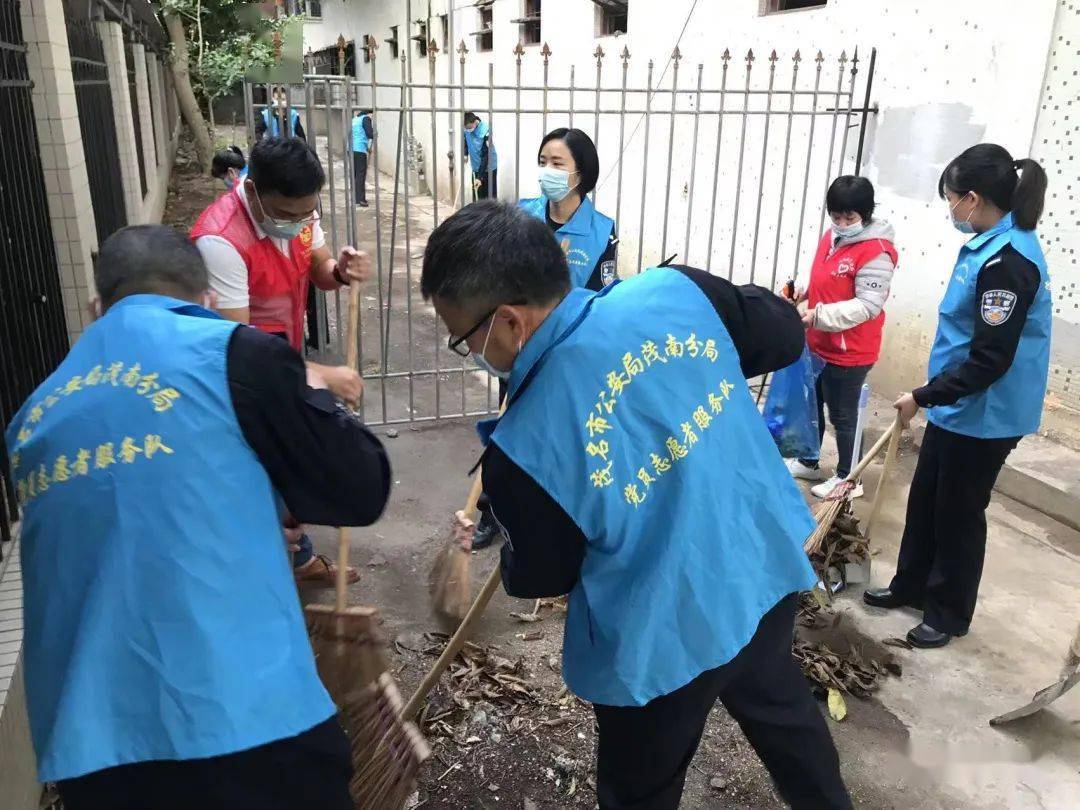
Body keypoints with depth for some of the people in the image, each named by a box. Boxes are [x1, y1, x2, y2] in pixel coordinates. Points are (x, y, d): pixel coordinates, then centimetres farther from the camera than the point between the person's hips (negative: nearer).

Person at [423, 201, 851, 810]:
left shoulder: (526, 445, -28)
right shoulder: (678, 288, -18)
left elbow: (542, 576, -8)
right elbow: (786, 336, 1)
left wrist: (493, 543, 14)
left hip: (666, 639, -5)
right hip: (768, 563, 6)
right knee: (780, 705, 35)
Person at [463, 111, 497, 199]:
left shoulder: (485, 132, -28)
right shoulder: (467, 129, -9)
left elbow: (485, 157, -27)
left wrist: (480, 177, -29)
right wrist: (465, 154, 0)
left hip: (488, 168, -6)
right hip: (476, 167, 6)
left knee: (490, 197, -3)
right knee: (477, 196, 9)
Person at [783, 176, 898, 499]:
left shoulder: (876, 252, -21)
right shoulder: (831, 237, 4)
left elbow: (868, 305, -25)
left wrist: (818, 315, -31)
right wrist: (803, 290, -1)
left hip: (849, 353, -8)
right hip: (819, 345, 8)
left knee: (841, 415, 6)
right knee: (812, 405, 21)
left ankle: (848, 478, 24)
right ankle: (808, 463, 40)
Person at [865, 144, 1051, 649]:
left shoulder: (1007, 261, -25)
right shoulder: (990, 244, 5)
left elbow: (990, 361, -26)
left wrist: (923, 397, -19)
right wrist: (932, 396, 20)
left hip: (984, 416, -9)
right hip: (957, 405, 9)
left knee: (958, 512, 7)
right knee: (925, 498, 19)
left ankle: (949, 613, 27)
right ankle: (911, 585, 38)